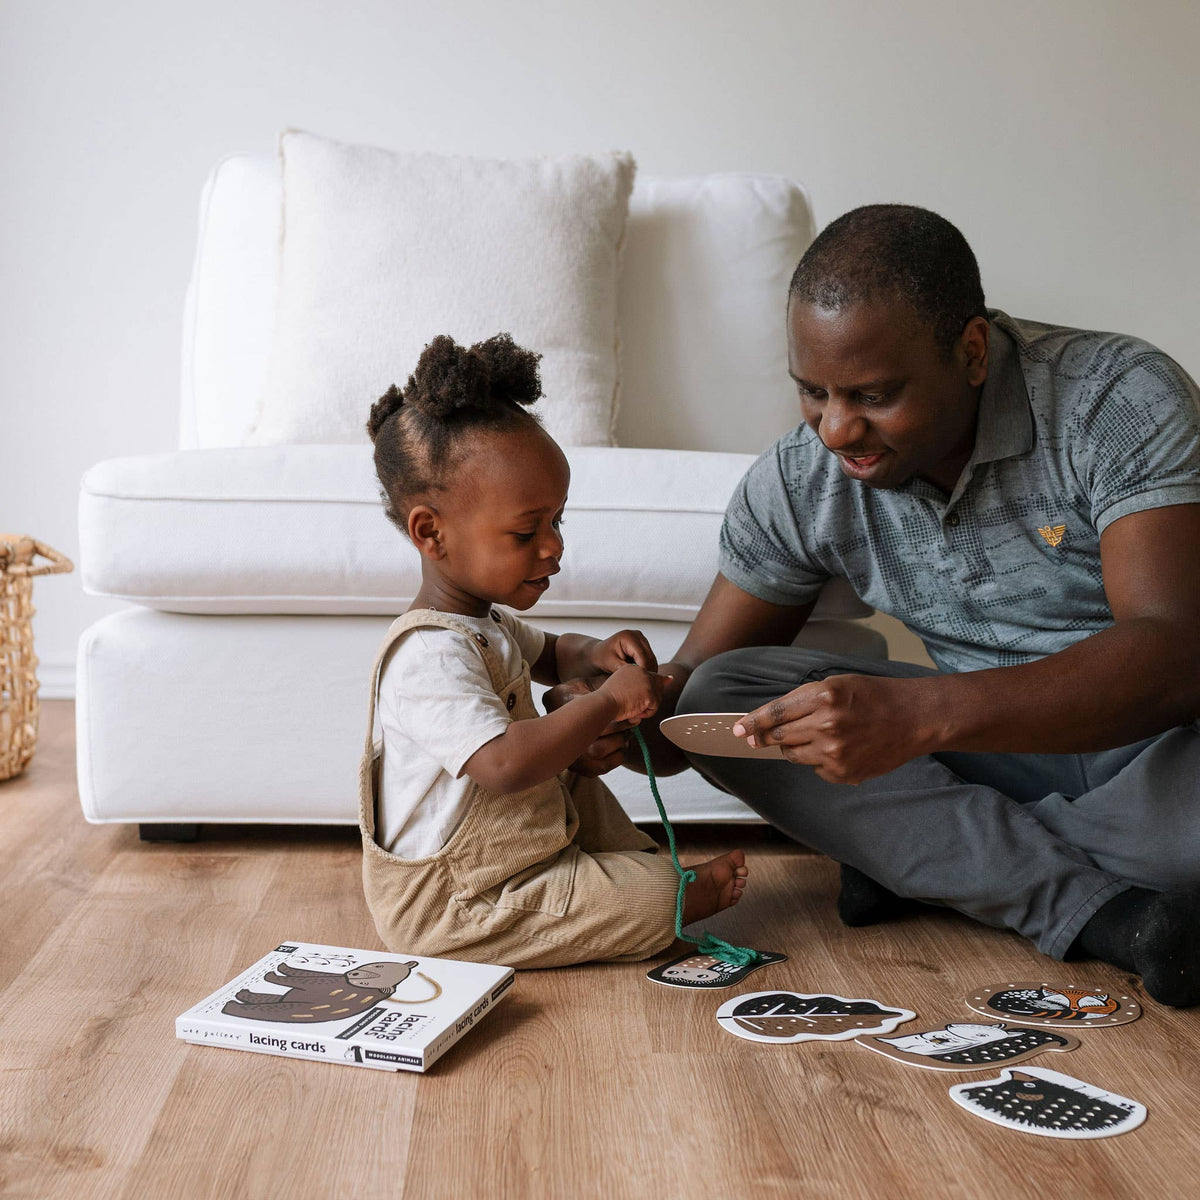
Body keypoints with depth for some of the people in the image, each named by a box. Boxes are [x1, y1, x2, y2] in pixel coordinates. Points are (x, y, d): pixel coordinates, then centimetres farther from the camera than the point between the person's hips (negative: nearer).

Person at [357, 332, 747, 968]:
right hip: (444, 909, -10)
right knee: (651, 898, -12)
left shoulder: (482, 619, 5)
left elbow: (545, 654, 27)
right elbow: (504, 764, -42)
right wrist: (606, 702, -32)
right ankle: (689, 892, 15)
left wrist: (594, 653, 3)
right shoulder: (430, 657, -29)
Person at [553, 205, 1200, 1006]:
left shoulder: (1119, 397, -20)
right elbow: (698, 680, 0)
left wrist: (921, 713, -46)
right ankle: (1099, 908, -21)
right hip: (994, 736, 4)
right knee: (722, 695, -18)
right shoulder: (798, 483, -7)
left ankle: (922, 859, -15)